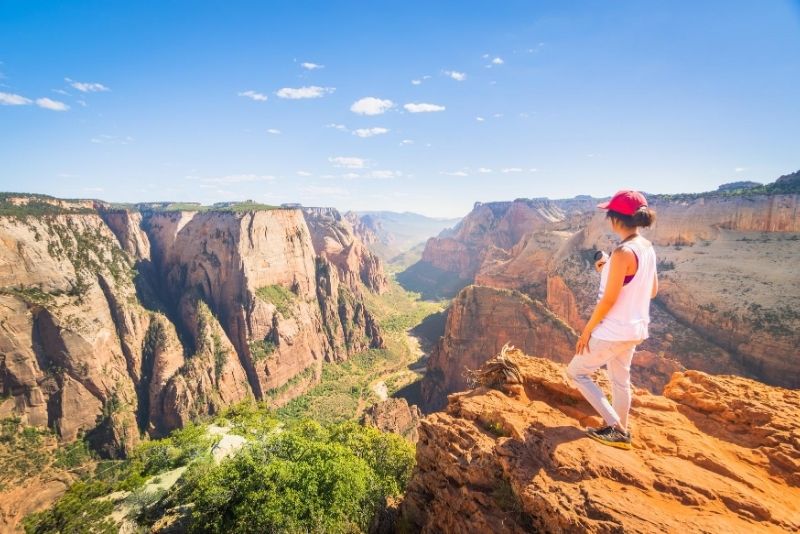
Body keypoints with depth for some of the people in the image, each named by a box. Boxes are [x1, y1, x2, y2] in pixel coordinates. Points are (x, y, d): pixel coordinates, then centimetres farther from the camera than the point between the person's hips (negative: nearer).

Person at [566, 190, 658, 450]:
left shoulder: (623, 252, -25)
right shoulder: (648, 248, 2)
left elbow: (608, 299, -22)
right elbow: (652, 290, 12)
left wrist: (587, 330, -12)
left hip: (614, 330, -9)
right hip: (635, 328, 9)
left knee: (576, 371, 9)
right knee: (620, 380, 23)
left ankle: (615, 427, 12)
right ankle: (619, 432, 38)